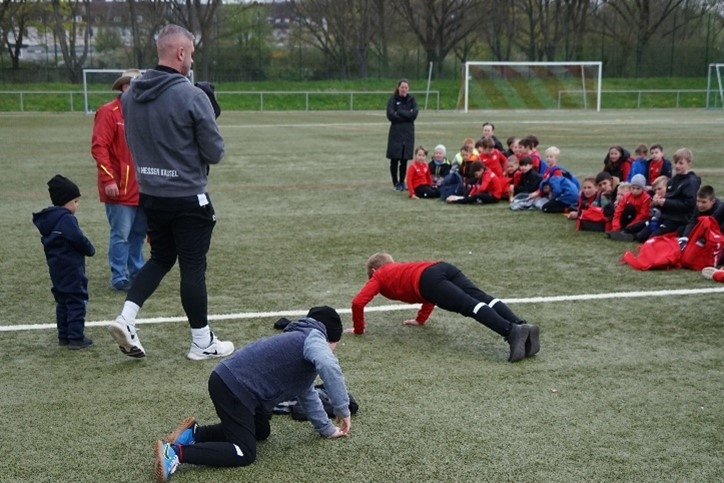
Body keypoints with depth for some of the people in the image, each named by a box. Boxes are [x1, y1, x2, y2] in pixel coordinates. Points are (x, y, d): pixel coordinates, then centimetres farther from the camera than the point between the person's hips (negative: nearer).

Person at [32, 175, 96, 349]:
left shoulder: (47, 219, 10)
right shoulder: (66, 219, -19)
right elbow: (79, 240, -23)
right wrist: (91, 250, -2)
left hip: (57, 269, 9)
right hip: (71, 269, -9)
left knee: (62, 301, 16)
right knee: (77, 302, -3)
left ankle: (64, 336, 22)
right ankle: (76, 338, -3)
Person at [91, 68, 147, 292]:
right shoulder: (109, 112, -9)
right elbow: (99, 147, -15)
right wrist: (108, 179, -20)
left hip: (141, 188, 7)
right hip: (119, 188, -7)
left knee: (138, 233, 14)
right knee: (121, 235, -4)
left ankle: (136, 273, 26)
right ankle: (119, 278, 5)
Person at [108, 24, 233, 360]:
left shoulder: (130, 95, 1)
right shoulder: (192, 96, -18)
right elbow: (215, 152, -13)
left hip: (150, 196, 6)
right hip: (187, 198, -6)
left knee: (161, 258, 21)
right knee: (193, 267, 5)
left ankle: (126, 318, 7)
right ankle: (202, 342, 17)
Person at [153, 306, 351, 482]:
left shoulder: (301, 339, 25)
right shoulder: (313, 337, -6)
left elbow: (307, 394, 33)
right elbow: (328, 367, -29)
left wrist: (327, 429, 33)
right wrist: (343, 409, -20)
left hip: (235, 384, 10)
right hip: (232, 387, -10)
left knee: (261, 432, 27)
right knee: (245, 453, -6)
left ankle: (194, 433, 21)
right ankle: (176, 452, -12)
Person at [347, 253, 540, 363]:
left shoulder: (379, 276, 29)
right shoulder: (403, 268, 46)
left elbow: (358, 302, 17)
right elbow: (433, 290, 51)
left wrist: (358, 329, 31)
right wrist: (421, 318, 55)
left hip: (428, 279, -6)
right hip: (445, 267, 6)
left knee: (470, 306, -23)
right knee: (483, 299, -11)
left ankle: (512, 331, -42)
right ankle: (522, 325, -32)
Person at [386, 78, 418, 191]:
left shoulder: (412, 100, 7)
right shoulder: (393, 100, 0)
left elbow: (414, 114, -8)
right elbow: (390, 115, -12)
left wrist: (399, 112, -12)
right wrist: (406, 115, -10)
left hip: (408, 133, 2)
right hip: (395, 133, -2)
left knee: (404, 160, 4)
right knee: (394, 159, -1)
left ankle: (401, 182, 15)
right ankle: (395, 182, 10)